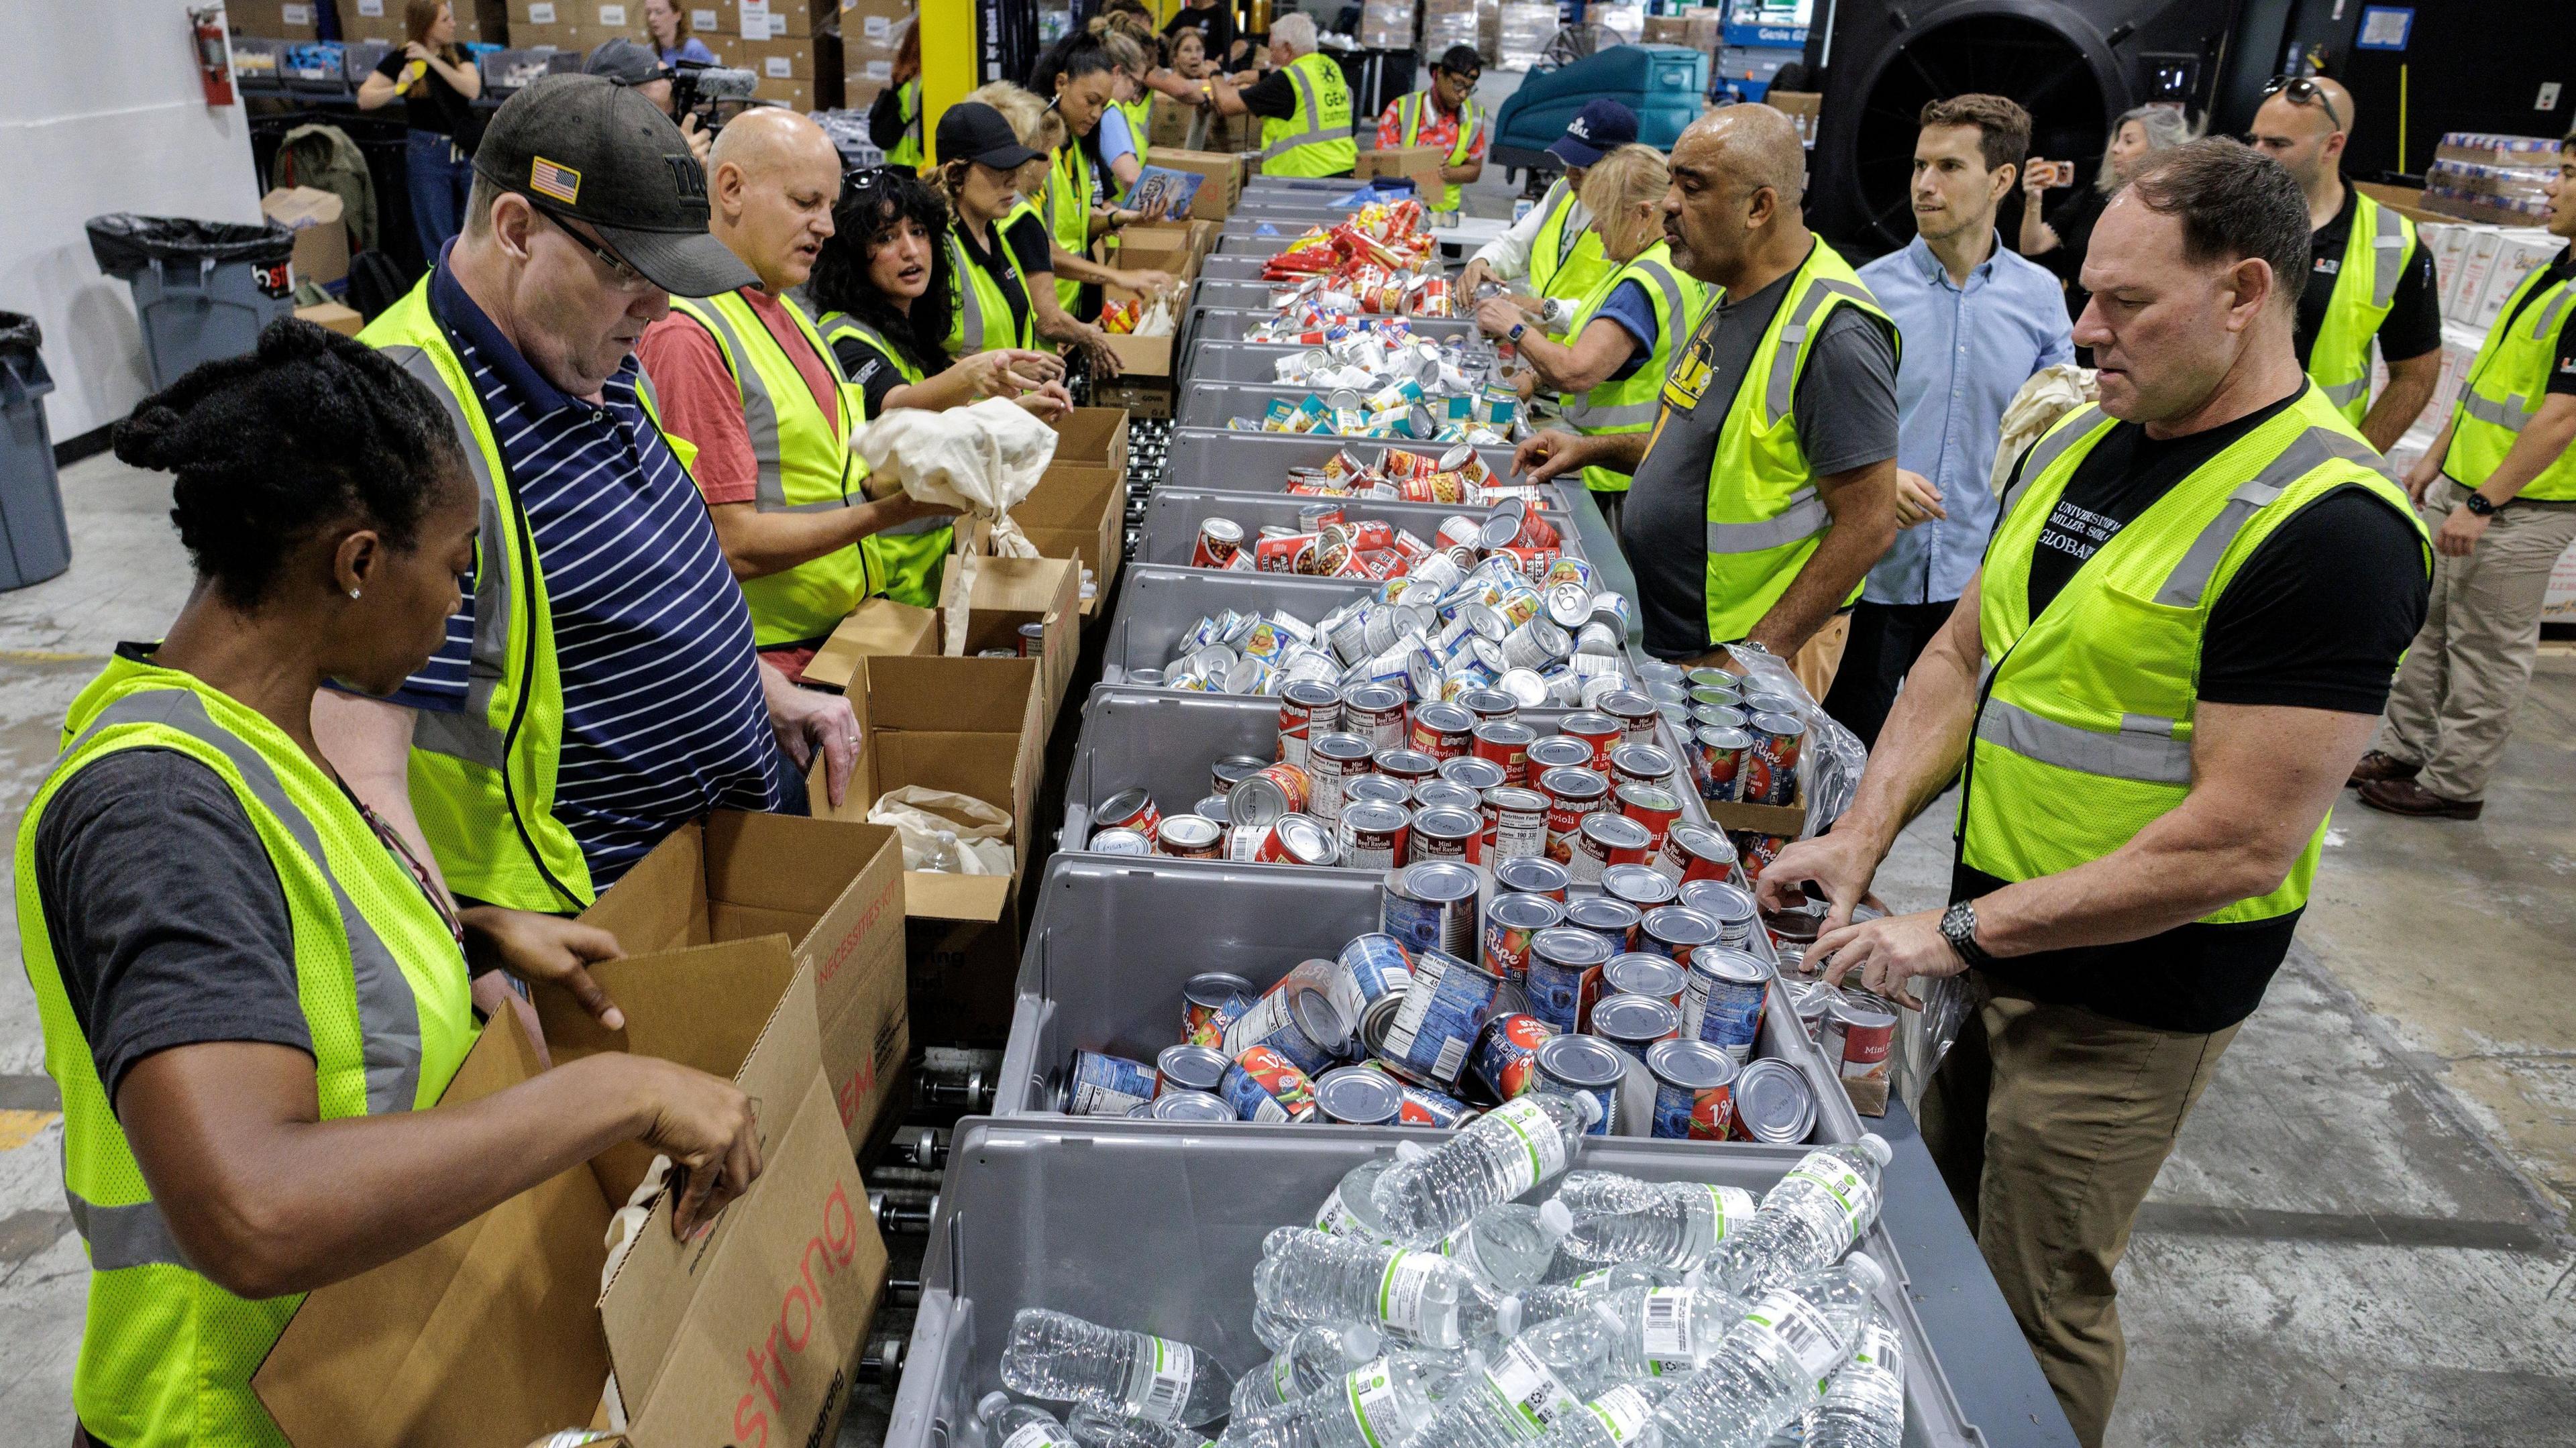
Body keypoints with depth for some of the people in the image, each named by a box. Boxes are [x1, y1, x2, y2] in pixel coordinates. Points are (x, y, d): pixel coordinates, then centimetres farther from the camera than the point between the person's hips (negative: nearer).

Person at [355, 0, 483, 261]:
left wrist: (432, 59, -16)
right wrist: (397, 88, -24)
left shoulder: (458, 53, 6)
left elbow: (472, 90, -12)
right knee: (437, 239, 0)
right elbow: (364, 99, -7)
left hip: (466, 149, 3)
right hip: (427, 152, -3)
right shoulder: (401, 59, -3)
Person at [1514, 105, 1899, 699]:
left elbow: (1867, 524, -22)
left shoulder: (1833, 332, -21)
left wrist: (1759, 654, -22)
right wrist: (1593, 449, 11)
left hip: (1740, 654, -9)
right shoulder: (1737, 294, 8)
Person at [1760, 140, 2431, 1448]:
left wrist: (1963, 933, -22)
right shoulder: (2077, 445, 4)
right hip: (1994, 934, 7)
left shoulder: (2329, 527, -21)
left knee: (2036, 1313, 9)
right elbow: (1963, 657, 9)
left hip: (2131, 991, -7)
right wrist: (1864, 836, -4)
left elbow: (2241, 843, -24)